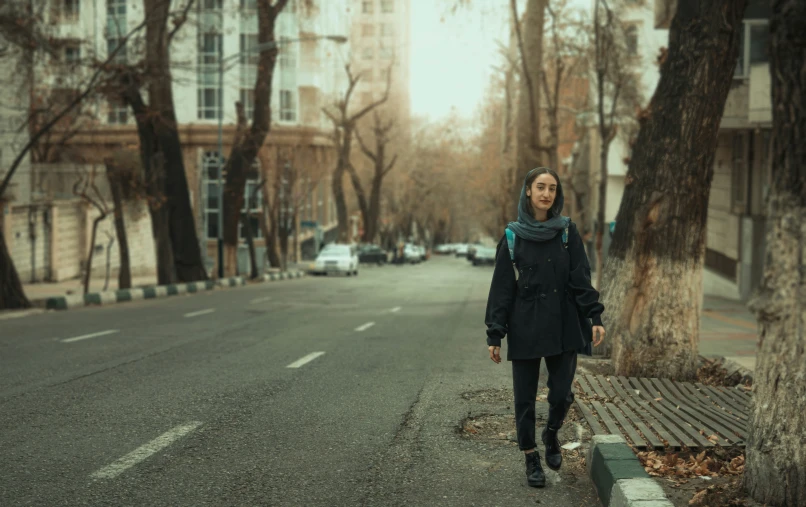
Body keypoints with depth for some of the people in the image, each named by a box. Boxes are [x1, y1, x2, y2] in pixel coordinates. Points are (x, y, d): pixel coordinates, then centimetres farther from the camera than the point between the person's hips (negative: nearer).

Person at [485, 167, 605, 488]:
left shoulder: (567, 232, 3)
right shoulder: (513, 236, 0)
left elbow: (582, 280, 0)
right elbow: (501, 288, 0)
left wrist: (594, 317, -12)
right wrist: (494, 334, -3)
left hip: (562, 327, 1)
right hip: (525, 328, 0)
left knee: (561, 394, -2)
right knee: (525, 398, 3)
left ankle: (551, 435, 30)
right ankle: (531, 460, 19)